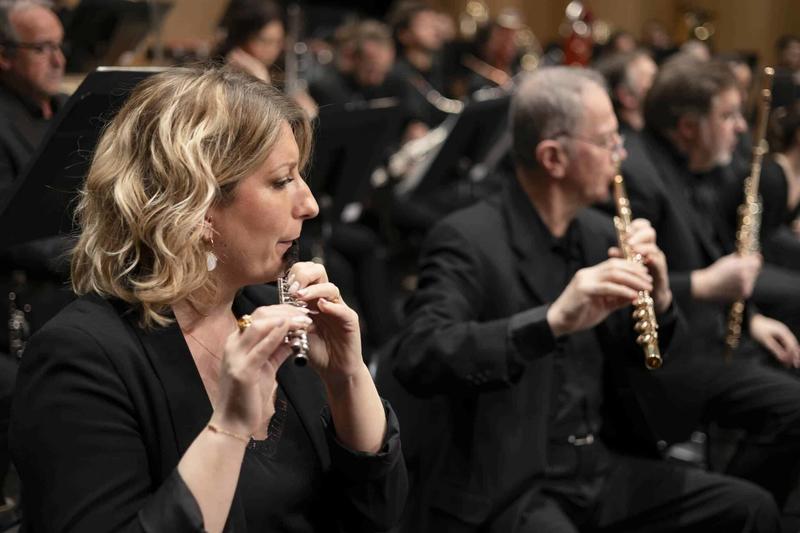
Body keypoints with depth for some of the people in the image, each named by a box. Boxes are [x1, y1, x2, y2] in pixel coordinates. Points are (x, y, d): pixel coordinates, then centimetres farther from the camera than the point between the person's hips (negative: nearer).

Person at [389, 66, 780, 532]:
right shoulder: (468, 240, -13)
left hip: (601, 470, 7)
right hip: (504, 488, -7)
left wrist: (659, 301, -7)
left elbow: (643, 371, 15)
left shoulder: (599, 233, 8)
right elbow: (415, 359, -29)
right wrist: (552, 319, -39)